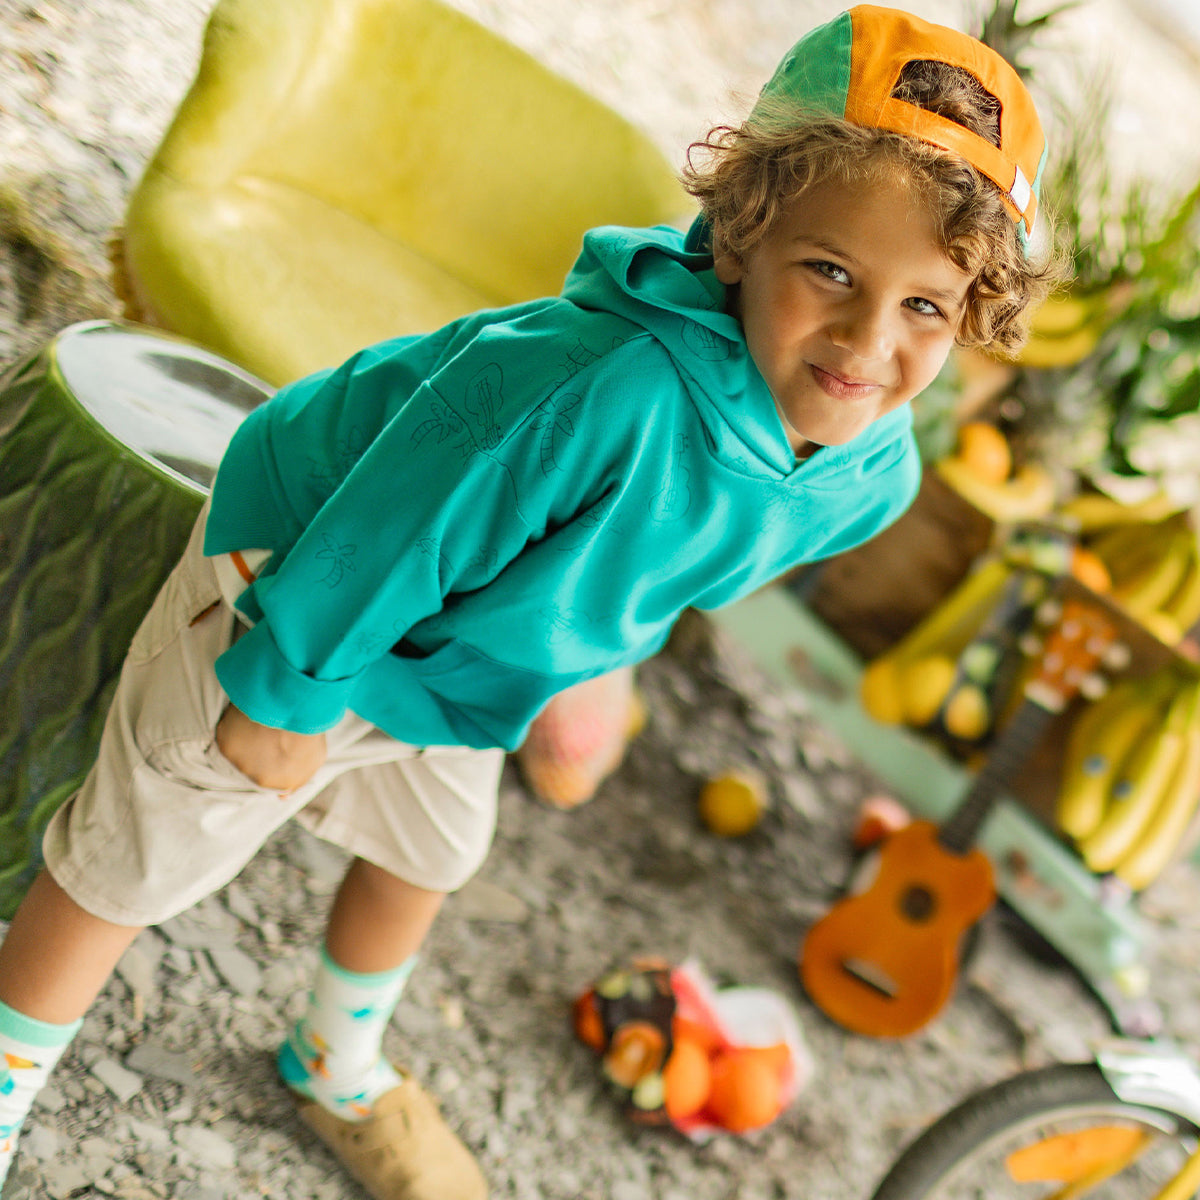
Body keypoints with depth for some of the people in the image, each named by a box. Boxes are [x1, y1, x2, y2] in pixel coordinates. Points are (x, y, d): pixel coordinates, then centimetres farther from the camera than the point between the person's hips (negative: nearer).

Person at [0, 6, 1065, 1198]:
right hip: (302, 588, -7)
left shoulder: (873, 478, -19)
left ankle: (338, 1068, 62)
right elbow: (387, 526, -34)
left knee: (425, 858, 30)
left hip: (447, 666, 8)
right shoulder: (609, 387, -47)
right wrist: (284, 691, -21)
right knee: (128, 869, 8)